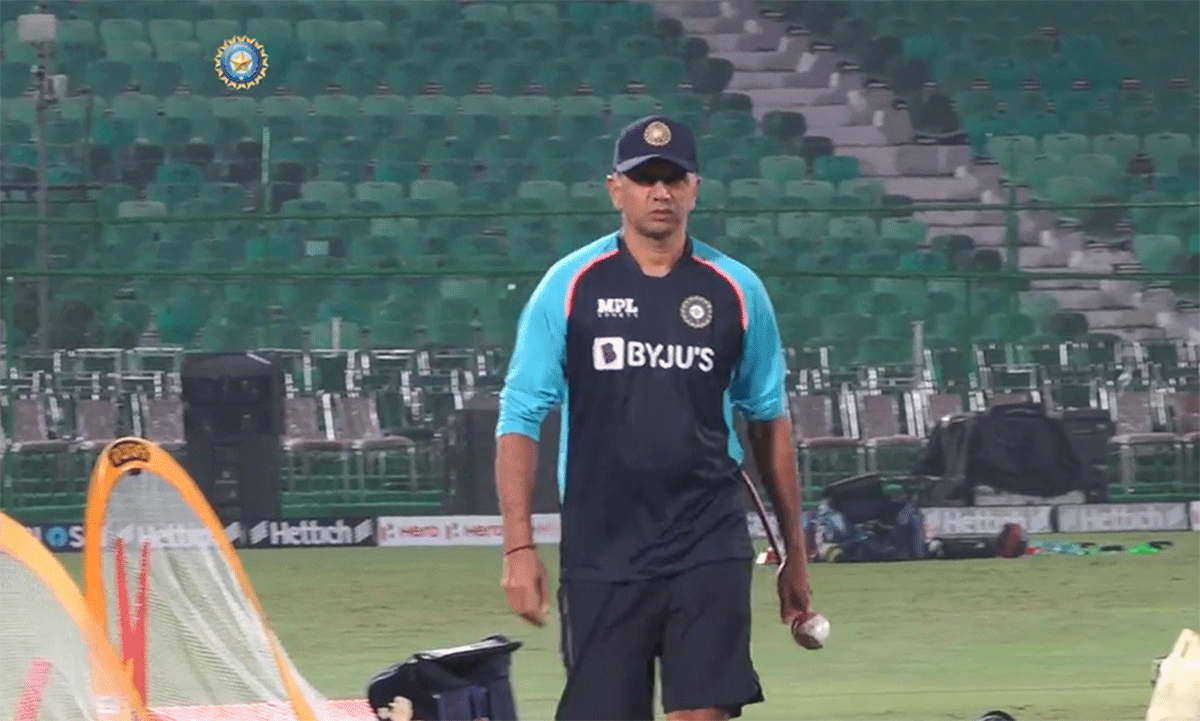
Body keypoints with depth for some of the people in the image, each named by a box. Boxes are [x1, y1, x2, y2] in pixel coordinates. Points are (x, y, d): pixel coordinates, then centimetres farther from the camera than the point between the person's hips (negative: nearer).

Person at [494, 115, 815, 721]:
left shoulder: (737, 291, 4)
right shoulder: (570, 285, -1)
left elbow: (769, 420, 13)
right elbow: (520, 416, 0)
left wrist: (793, 547, 14)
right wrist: (519, 545, -8)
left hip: (709, 550, 0)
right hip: (600, 552, 0)